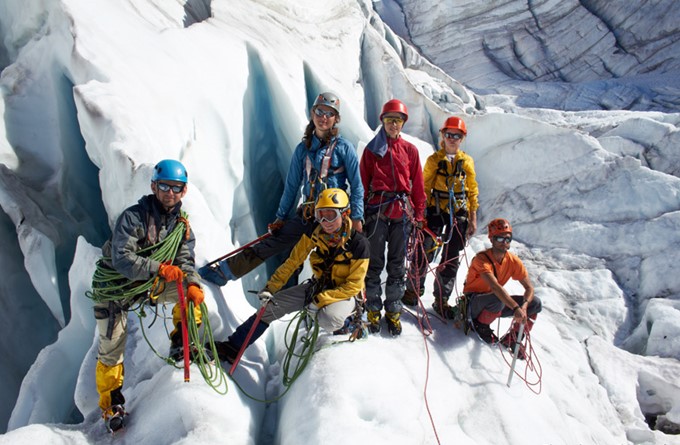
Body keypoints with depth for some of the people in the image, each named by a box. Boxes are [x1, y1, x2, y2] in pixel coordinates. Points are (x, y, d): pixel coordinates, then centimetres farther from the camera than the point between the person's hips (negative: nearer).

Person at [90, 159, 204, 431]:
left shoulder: (181, 224, -5)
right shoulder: (133, 217, -24)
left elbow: (185, 261, -11)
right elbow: (121, 259, -31)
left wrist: (192, 284, -30)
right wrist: (160, 268, -39)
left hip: (147, 285, 5)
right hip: (114, 287, -4)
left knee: (192, 289, -14)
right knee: (111, 348, 2)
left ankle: (181, 345, 2)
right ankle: (110, 405, 24)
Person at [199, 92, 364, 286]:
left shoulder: (344, 147, -2)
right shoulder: (303, 148, 8)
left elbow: (356, 186, -2)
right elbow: (292, 185, 12)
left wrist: (357, 218, -7)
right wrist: (281, 216, 13)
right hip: (308, 213, 3)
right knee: (270, 243, -1)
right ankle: (224, 270, 3)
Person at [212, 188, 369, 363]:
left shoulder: (359, 243, -24)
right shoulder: (314, 234, -12)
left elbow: (354, 285, -20)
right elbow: (293, 261, -3)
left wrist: (320, 300, -25)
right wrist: (270, 288, -10)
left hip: (345, 293, -4)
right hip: (318, 286, 5)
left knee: (327, 320, -37)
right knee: (271, 305, -4)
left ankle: (345, 324, 0)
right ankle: (233, 347, 9)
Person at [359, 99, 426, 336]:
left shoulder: (410, 150, 10)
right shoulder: (372, 149, 6)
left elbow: (418, 184, 10)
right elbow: (363, 182, 4)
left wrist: (419, 214, 5)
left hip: (402, 211, 2)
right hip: (377, 210, -1)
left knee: (397, 263, 7)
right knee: (374, 261, 2)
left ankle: (393, 310, 18)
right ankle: (373, 309, 13)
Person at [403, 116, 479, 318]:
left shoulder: (467, 161, 7)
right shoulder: (433, 160, 2)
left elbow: (472, 191, 10)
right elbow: (424, 188, 2)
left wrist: (473, 218, 5)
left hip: (459, 214, 2)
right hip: (435, 210, -2)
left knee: (451, 258, 6)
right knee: (424, 252, -6)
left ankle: (441, 300, 18)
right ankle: (413, 290, 16)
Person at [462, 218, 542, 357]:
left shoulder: (514, 261, -7)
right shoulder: (482, 259, -26)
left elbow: (529, 288, -7)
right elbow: (495, 286, -40)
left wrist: (524, 306, -27)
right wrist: (516, 308, -48)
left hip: (496, 303, 6)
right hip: (473, 302, -6)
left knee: (535, 303, -7)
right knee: (497, 299, -38)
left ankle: (511, 339, 4)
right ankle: (479, 325, -8)